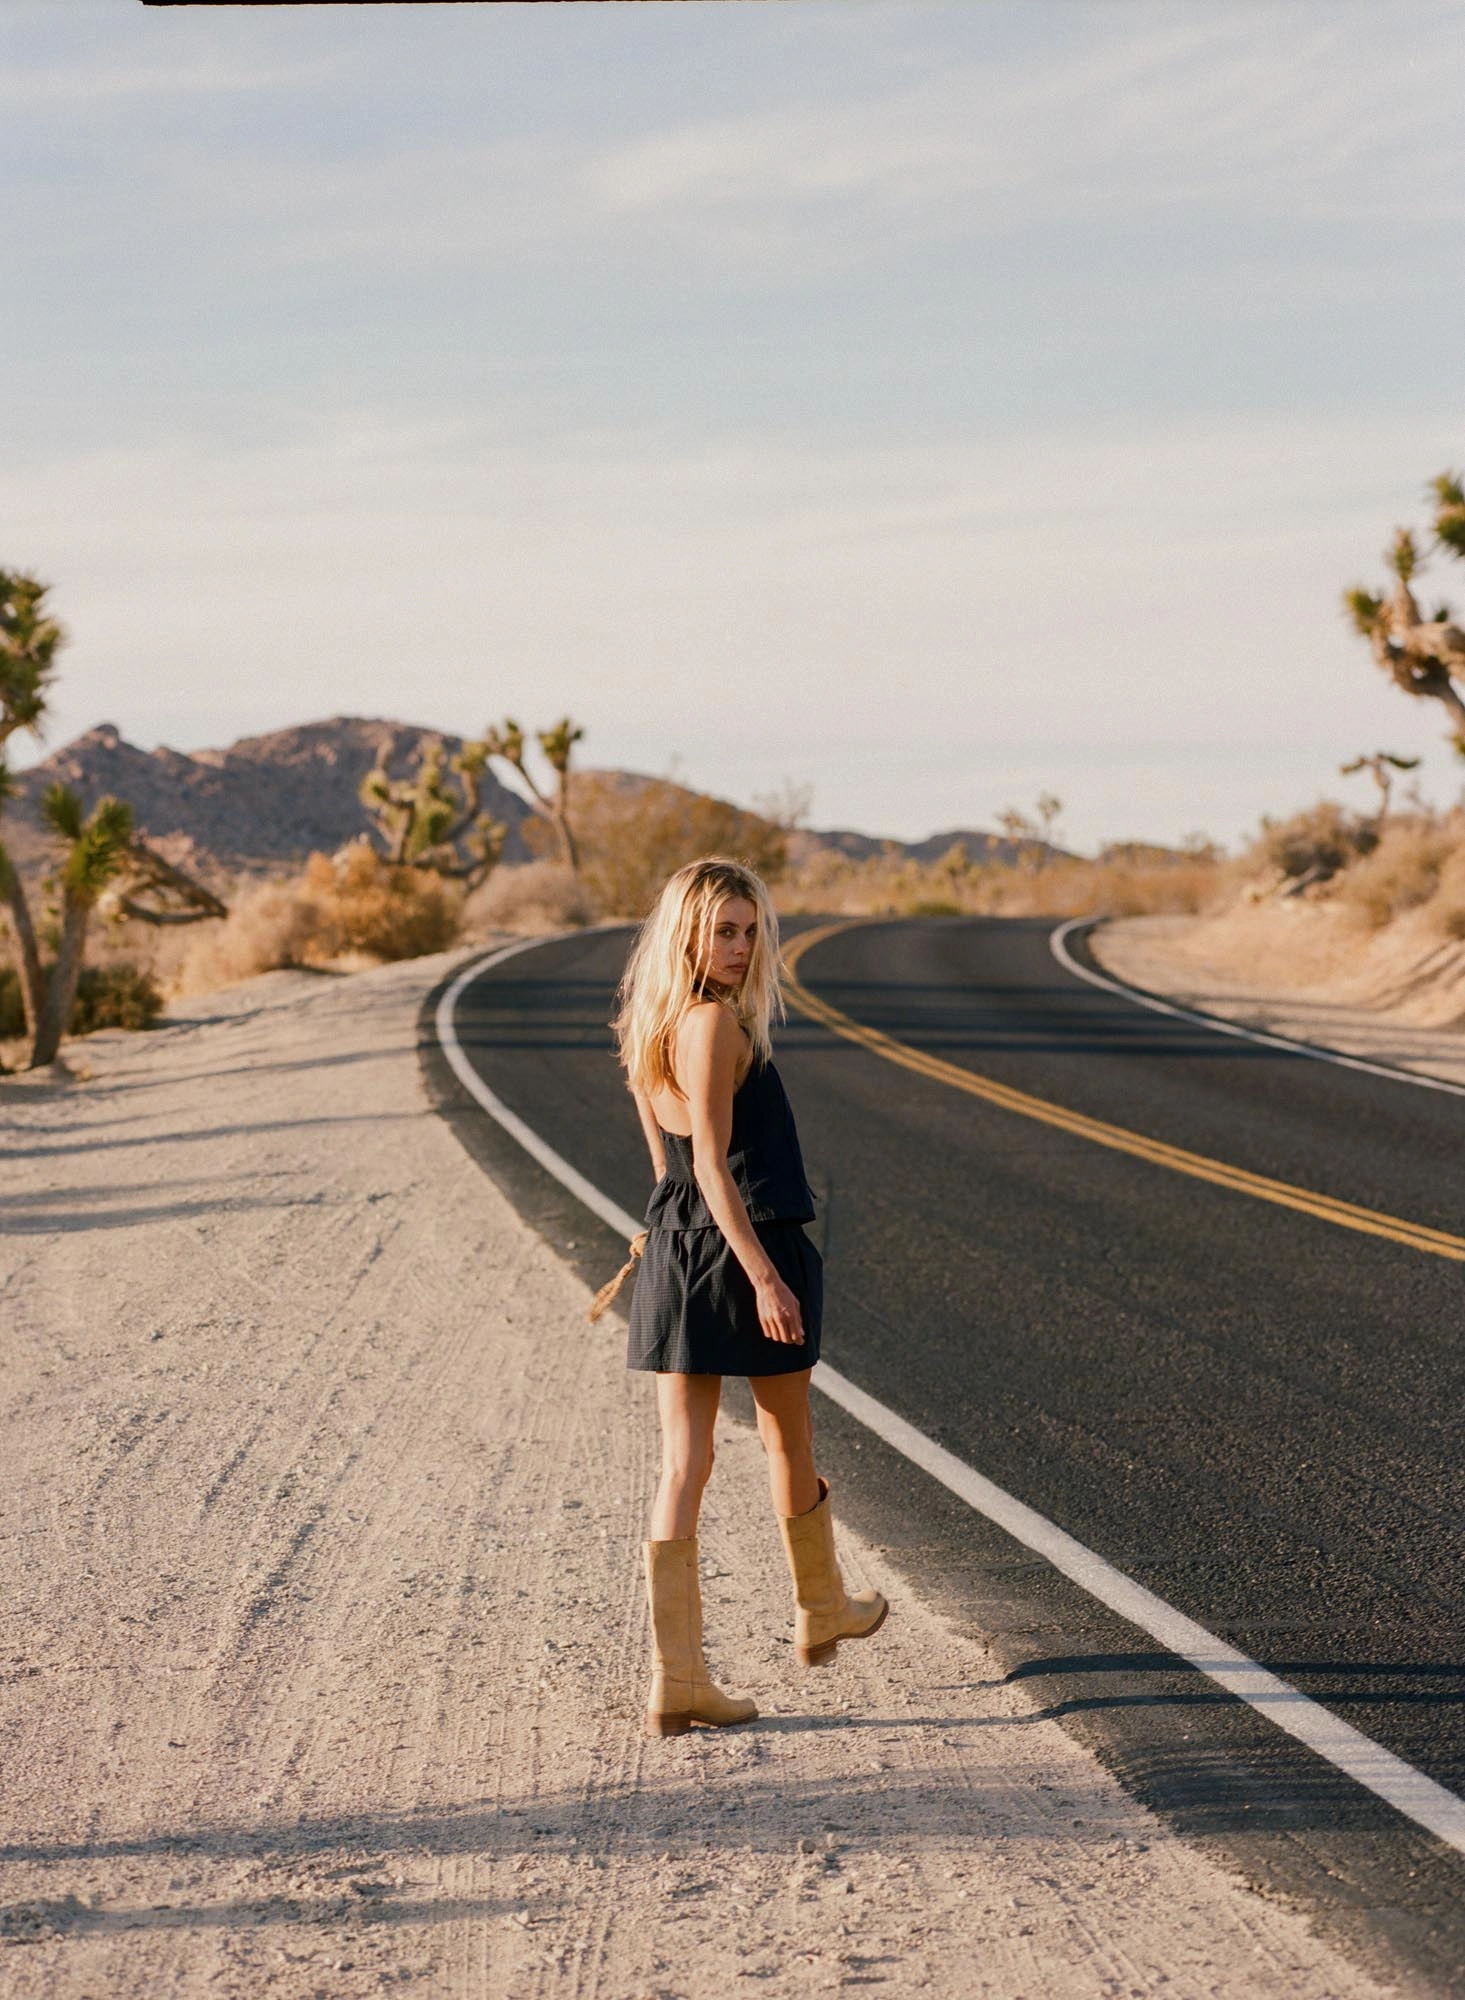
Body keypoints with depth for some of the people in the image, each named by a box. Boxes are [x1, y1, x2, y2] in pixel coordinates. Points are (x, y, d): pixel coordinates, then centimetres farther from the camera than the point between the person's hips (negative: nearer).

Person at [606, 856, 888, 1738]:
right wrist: (766, 1277, -26)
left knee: (684, 1466, 3)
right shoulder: (717, 1023, -17)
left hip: (675, 1250, 7)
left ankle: (677, 1676, -1)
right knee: (789, 1441, 17)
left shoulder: (647, 1030, 10)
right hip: (752, 1245, -7)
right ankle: (821, 1610, 39)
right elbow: (712, 1160, -24)